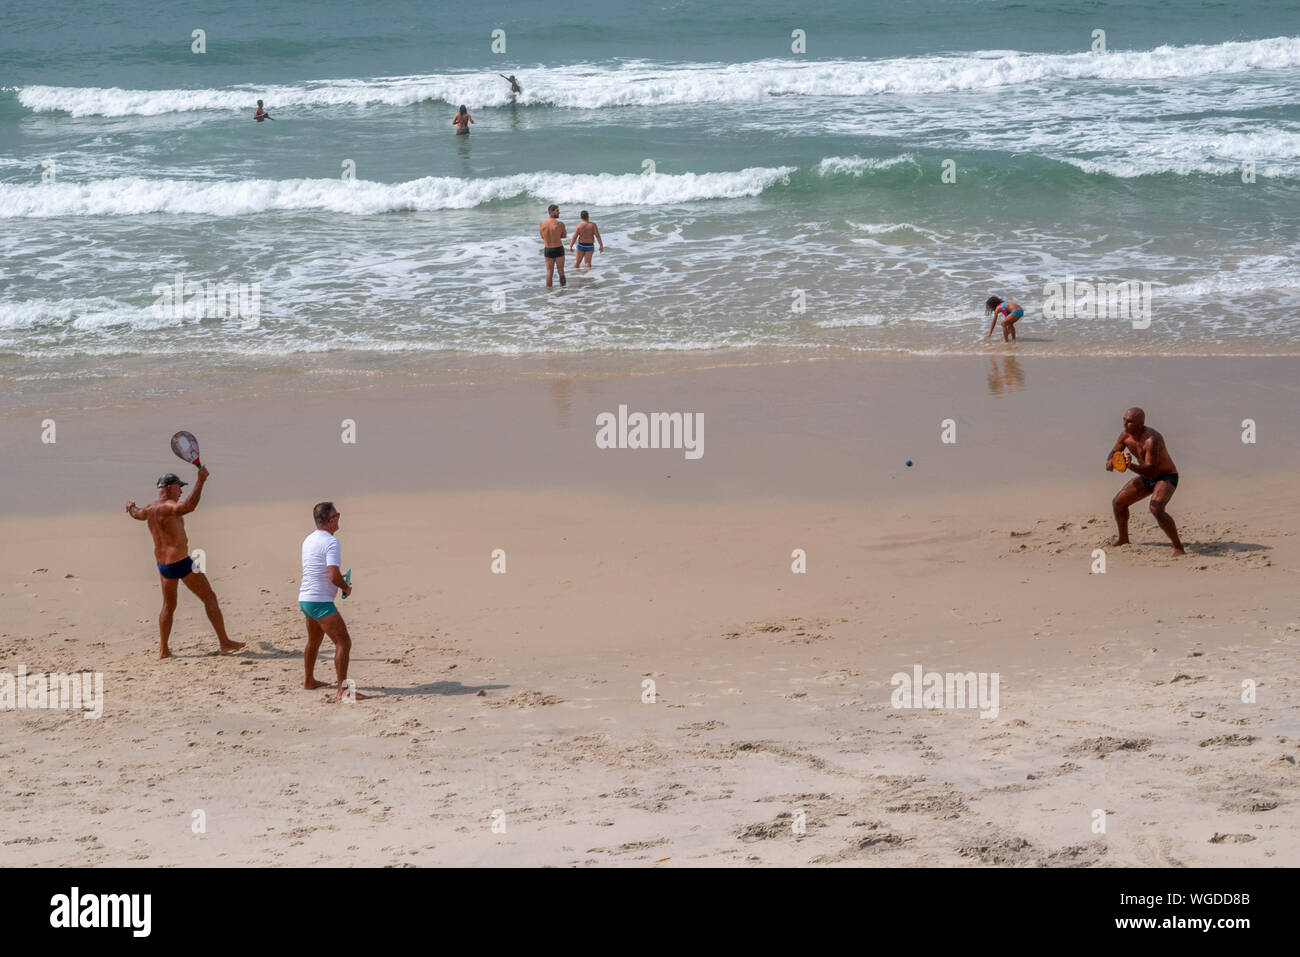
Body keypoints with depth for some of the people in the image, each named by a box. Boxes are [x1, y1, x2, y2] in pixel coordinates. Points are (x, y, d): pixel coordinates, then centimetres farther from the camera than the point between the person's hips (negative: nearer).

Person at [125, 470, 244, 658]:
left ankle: (163, 650, 19)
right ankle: (225, 643, 2)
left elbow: (138, 514, 32)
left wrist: (131, 507, 55)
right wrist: (200, 482, -44)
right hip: (181, 562, -9)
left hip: (162, 563, 9)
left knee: (168, 606, 20)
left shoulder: (150, 508, 7)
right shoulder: (168, 507, -19)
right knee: (209, 598, 1)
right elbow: (188, 506, -41)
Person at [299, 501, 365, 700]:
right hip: (321, 601, -10)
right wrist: (346, 587, -4)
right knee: (343, 642, -11)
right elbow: (334, 576, -24)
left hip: (305, 598, 10)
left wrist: (339, 579, 17)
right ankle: (342, 690, -18)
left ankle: (309, 682, 42)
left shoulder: (309, 540, 12)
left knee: (314, 641, 27)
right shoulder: (331, 542, -17)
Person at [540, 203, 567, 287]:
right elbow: (564, 236, 2)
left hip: (547, 250, 3)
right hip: (558, 249, -3)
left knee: (549, 271, 10)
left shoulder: (542, 223, -4)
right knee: (561, 271, 9)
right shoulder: (560, 224, -14)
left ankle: (548, 288, 10)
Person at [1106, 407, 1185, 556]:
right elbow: (1114, 452, 11)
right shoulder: (1126, 435, -8)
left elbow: (1151, 471, -36)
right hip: (1147, 478, 9)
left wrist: (1132, 466, -53)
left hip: (1166, 477, -9)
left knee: (1156, 508, -33)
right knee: (1118, 503, 10)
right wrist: (1109, 461, -14)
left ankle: (1178, 548, -23)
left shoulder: (1151, 439, -32)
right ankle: (1123, 539, 36)